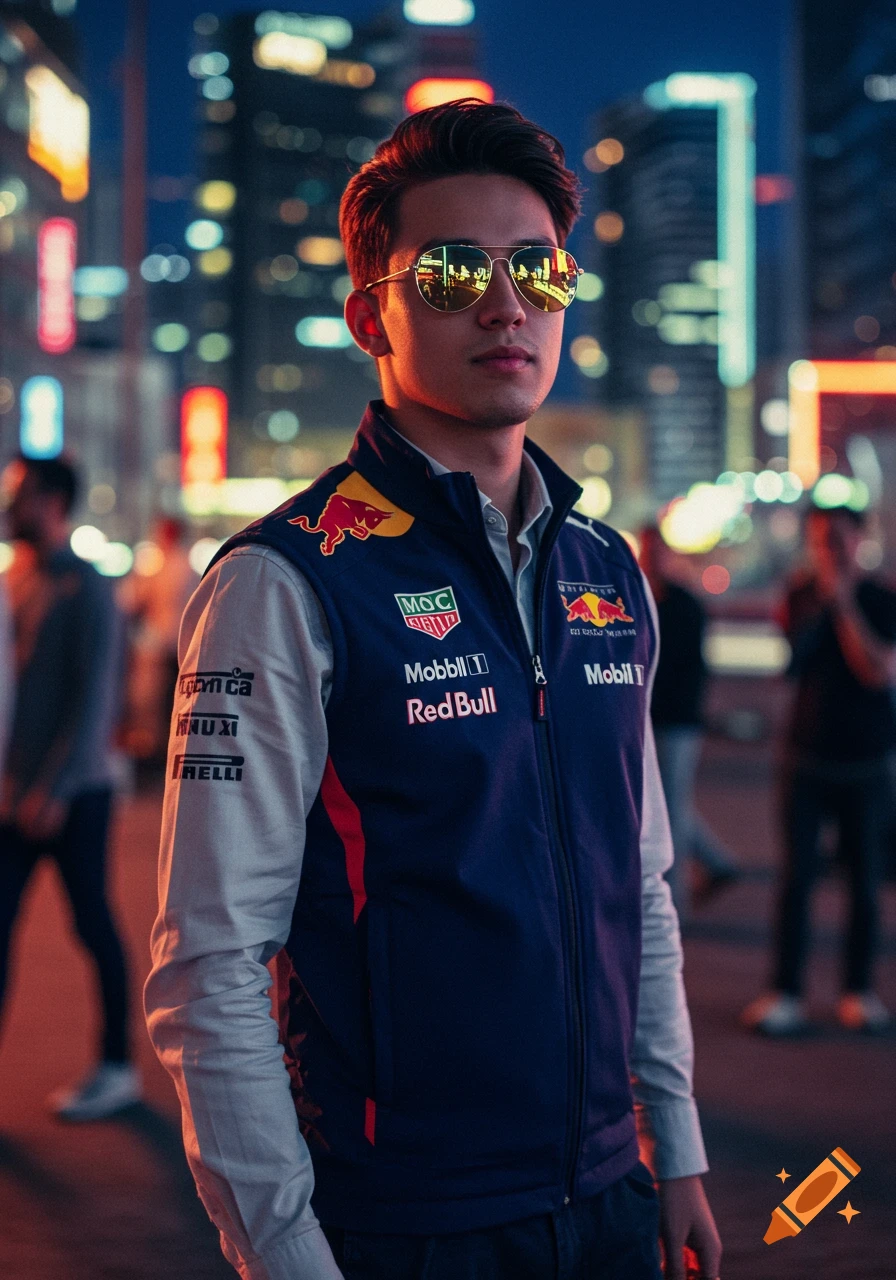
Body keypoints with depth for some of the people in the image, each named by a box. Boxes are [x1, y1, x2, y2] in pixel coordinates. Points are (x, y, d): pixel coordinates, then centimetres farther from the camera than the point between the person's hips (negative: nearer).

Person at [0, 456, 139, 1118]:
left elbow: (94, 696, -16)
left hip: (74, 793, -6)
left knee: (92, 924, 4)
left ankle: (118, 1067, 17)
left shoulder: (85, 588, -11)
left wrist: (56, 789, -19)